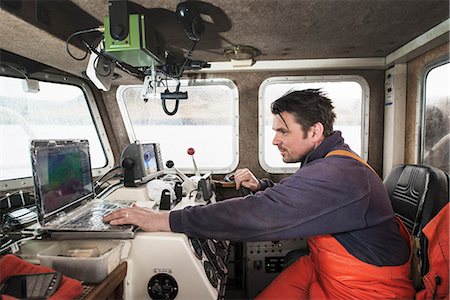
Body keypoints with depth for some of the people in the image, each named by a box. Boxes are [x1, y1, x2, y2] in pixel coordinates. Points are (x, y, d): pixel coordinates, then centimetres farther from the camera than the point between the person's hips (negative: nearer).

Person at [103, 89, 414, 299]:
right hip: (321, 265, 9)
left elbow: (260, 216, -41)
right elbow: (291, 197, 18)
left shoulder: (336, 174, -31)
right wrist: (261, 186, -4)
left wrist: (166, 220, -38)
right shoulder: (326, 163, 4)